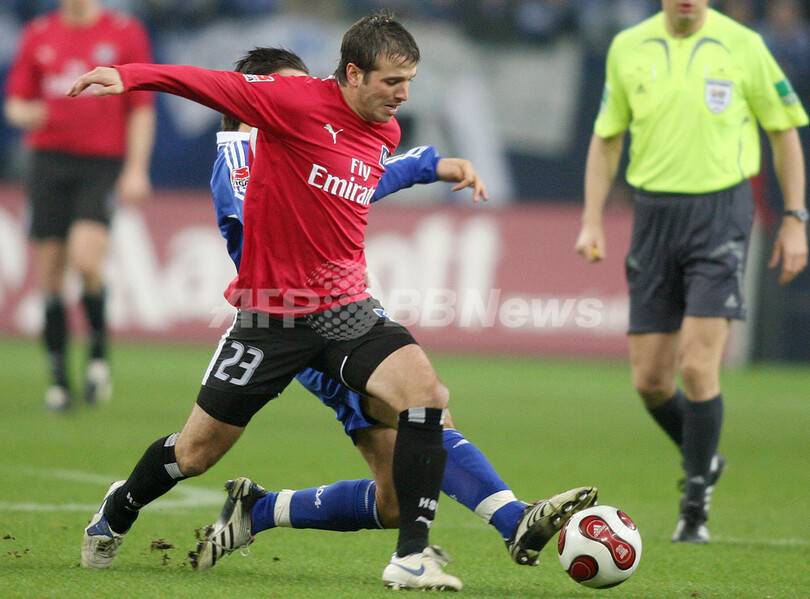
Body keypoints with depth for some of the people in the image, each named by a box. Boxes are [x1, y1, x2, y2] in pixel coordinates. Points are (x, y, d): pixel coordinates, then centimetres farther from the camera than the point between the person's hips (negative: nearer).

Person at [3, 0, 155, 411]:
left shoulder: (126, 34, 3)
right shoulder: (38, 35, 10)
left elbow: (142, 108, 4)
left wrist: (136, 170, -4)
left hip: (103, 164, -3)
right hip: (50, 158, 3)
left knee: (86, 258, -21)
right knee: (49, 273, 0)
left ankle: (98, 349, 2)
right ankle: (58, 375, 9)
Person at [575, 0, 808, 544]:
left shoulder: (743, 46, -3)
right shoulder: (628, 48, 5)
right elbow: (607, 137, 13)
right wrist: (593, 222, 5)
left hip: (721, 209, -3)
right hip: (654, 212, 3)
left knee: (698, 366, -13)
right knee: (649, 379, 1)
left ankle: (696, 506, 1)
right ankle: (704, 460, 29)